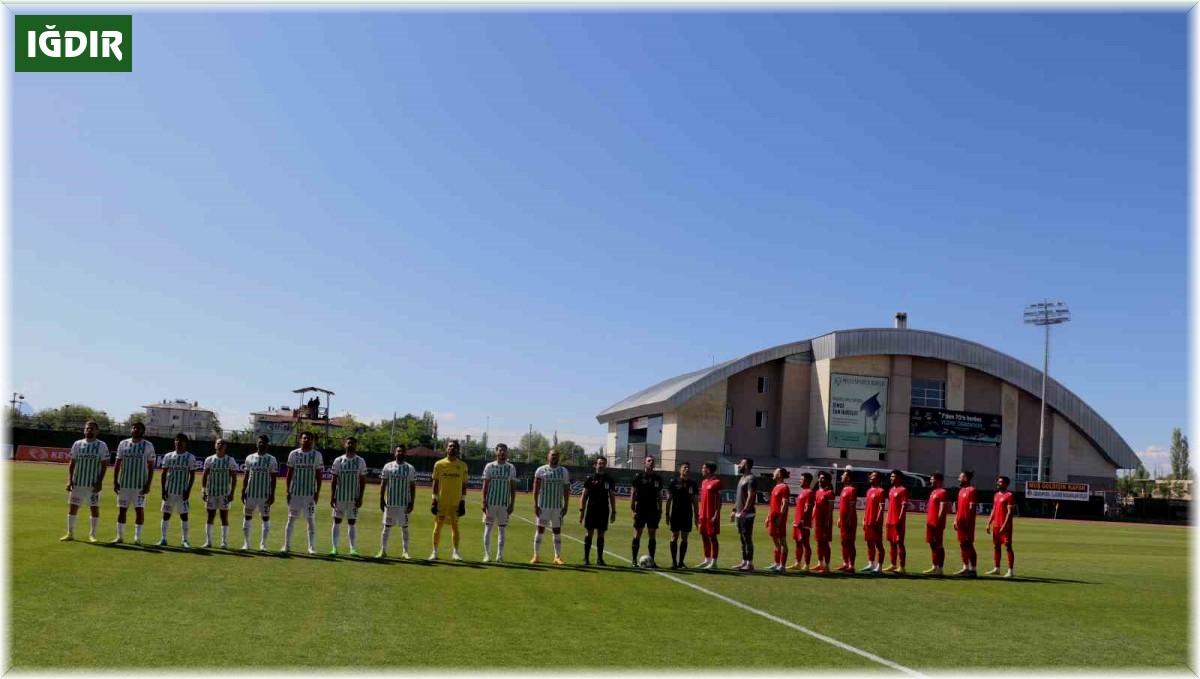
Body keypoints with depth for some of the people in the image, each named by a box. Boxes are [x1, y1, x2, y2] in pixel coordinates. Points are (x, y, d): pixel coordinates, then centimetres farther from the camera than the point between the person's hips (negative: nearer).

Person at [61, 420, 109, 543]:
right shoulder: (77, 444, 6)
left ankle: (92, 535, 9)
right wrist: (69, 480, -2)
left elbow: (104, 465, -3)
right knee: (72, 507, 6)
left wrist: (100, 482, -11)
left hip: (93, 484, -2)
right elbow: (72, 463, 7)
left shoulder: (102, 446, -1)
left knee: (95, 508, -1)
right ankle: (70, 533, 17)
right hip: (77, 482, 3)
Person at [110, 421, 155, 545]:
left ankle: (137, 537, 5)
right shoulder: (123, 444, 6)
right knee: (122, 509, 6)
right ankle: (120, 536, 16)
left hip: (140, 485, -3)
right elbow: (118, 464, 9)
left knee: (139, 510, -2)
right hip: (124, 483, 3)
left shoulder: (148, 446, -2)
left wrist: (148, 484, -9)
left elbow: (151, 467, -2)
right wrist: (115, 481, 2)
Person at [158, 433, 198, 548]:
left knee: (184, 515, -2)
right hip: (169, 491, 2)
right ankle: (163, 538, 13)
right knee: (166, 514, 5)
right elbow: (164, 474, 6)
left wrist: (188, 490, -9)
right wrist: (163, 490, -2)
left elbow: (192, 475, -2)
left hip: (183, 492, -2)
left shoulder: (190, 457, -2)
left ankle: (185, 540, 3)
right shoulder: (168, 456, 5)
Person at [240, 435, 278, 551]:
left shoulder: (272, 459, 0)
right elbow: (246, 476, 9)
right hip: (250, 493, 2)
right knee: (247, 517, 6)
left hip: (265, 494, -2)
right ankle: (246, 543, 16)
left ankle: (263, 544, 7)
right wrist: (243, 491, 1)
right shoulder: (249, 458, 6)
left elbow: (273, 478, 0)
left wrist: (272, 494, -6)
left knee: (265, 518, 1)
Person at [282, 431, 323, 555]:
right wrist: (287, 491, -1)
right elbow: (289, 474, 6)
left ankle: (312, 547, 7)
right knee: (291, 518, 5)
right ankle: (287, 545, 11)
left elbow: (318, 476, 2)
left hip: (310, 493, -1)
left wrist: (317, 492, -3)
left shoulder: (317, 455, 1)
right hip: (295, 492, 1)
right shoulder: (293, 454, 3)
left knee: (311, 520, 2)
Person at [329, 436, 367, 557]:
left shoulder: (360, 462, 1)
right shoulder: (338, 461, 2)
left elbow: (362, 481, 1)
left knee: (352, 522, 3)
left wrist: (360, 498, -5)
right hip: (340, 496, 0)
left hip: (354, 498, 0)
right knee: (337, 521, 4)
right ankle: (335, 548, 8)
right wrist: (332, 497, -3)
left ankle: (353, 549, 5)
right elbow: (334, 480, 3)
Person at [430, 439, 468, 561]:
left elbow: (464, 485, 5)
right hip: (441, 501, 0)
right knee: (438, 525, 3)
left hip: (456, 502, 0)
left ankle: (455, 552, 11)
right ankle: (434, 552, 12)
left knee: (455, 526, 4)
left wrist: (463, 502, 0)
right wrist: (434, 500, -2)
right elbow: (435, 483, 3)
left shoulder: (462, 465, 3)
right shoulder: (439, 464, 2)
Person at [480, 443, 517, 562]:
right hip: (490, 503, -1)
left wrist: (512, 504, 0)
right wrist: (483, 502, -7)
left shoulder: (511, 468, 4)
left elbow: (513, 487, 5)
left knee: (502, 529, 4)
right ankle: (487, 555, 7)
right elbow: (485, 485, 0)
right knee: (488, 528, 1)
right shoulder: (489, 466, 1)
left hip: (504, 504, 1)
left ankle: (500, 555, 9)